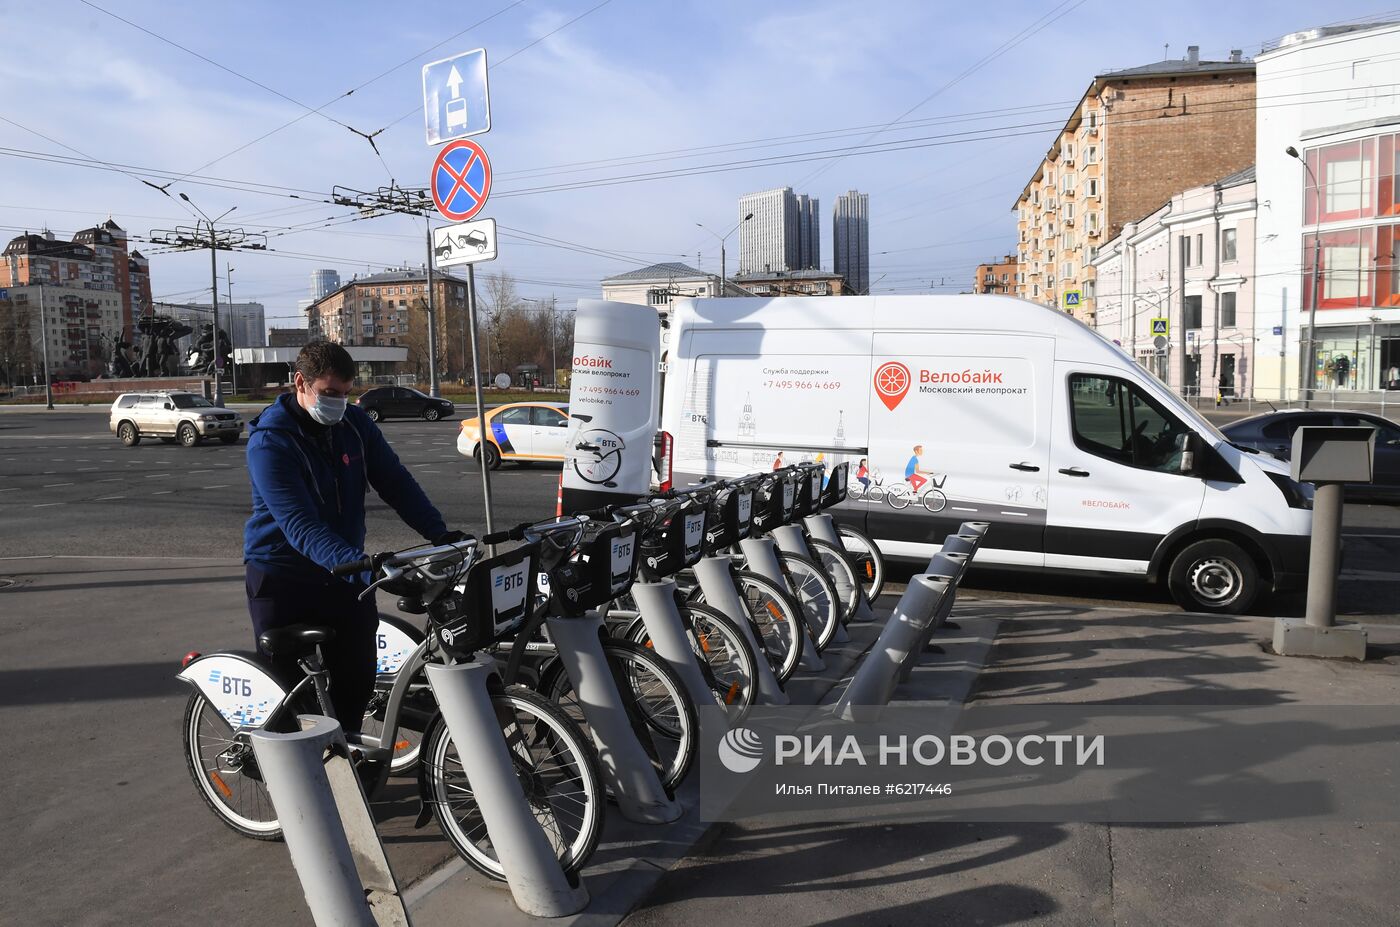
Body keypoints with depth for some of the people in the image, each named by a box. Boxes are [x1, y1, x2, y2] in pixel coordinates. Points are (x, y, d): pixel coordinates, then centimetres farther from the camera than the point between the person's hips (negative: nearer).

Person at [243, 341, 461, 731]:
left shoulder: (354, 422, 0)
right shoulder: (268, 441, -16)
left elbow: (395, 482, -2)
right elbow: (297, 522, -27)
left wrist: (440, 534, -14)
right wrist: (344, 558, -43)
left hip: (346, 572, 4)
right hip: (282, 578, -4)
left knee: (358, 678, 6)